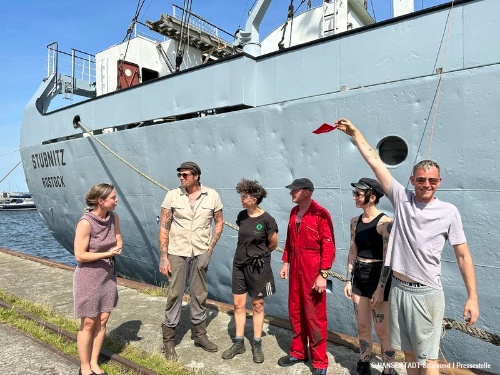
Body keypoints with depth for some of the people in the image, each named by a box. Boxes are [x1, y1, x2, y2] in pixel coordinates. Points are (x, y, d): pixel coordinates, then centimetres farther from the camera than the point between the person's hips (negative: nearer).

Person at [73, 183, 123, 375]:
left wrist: (117, 247, -12)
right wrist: (108, 253, -20)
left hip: (108, 274, 6)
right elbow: (79, 256, -19)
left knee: (102, 320, 12)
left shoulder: (113, 217, -4)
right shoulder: (85, 222, -22)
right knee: (88, 323, 7)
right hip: (88, 276, -6)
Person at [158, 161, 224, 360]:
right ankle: (168, 340, 22)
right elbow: (164, 227, -5)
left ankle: (200, 335, 32)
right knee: (175, 294, 4)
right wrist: (163, 257, -8)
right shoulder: (172, 195, -7)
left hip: (200, 253, 2)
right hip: (177, 252, -1)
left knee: (199, 295, 13)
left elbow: (219, 222, 6)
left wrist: (210, 248, -3)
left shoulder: (212, 196, -4)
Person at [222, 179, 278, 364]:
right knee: (238, 304, 11)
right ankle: (238, 343, 26)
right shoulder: (241, 216, -1)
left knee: (257, 306, 10)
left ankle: (257, 345, 25)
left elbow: (273, 244, -3)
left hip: (258, 266, -5)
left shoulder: (267, 220, -17)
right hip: (239, 264, 5)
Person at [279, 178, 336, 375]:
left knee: (314, 316, 4)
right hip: (295, 268, 7)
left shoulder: (321, 214, -14)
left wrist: (323, 274, -18)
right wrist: (286, 263, 14)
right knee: (295, 312, 16)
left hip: (312, 271, -7)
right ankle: (298, 352, 35)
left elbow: (328, 246, -16)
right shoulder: (294, 212, 9)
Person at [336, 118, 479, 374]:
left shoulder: (448, 212, -4)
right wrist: (355, 133, 0)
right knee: (409, 353, 18)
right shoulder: (401, 198, -1)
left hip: (426, 294, -2)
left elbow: (463, 255, -1)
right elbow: (374, 161, -1)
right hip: (398, 289, 3)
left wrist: (473, 297, -6)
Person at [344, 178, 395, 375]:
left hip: (378, 277, -6)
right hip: (359, 276, 6)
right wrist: (348, 280, 9)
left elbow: (387, 258, -16)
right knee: (362, 327, 17)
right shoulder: (355, 221, 4)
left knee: (382, 331, 5)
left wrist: (380, 288, -16)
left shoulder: (385, 222, -16)